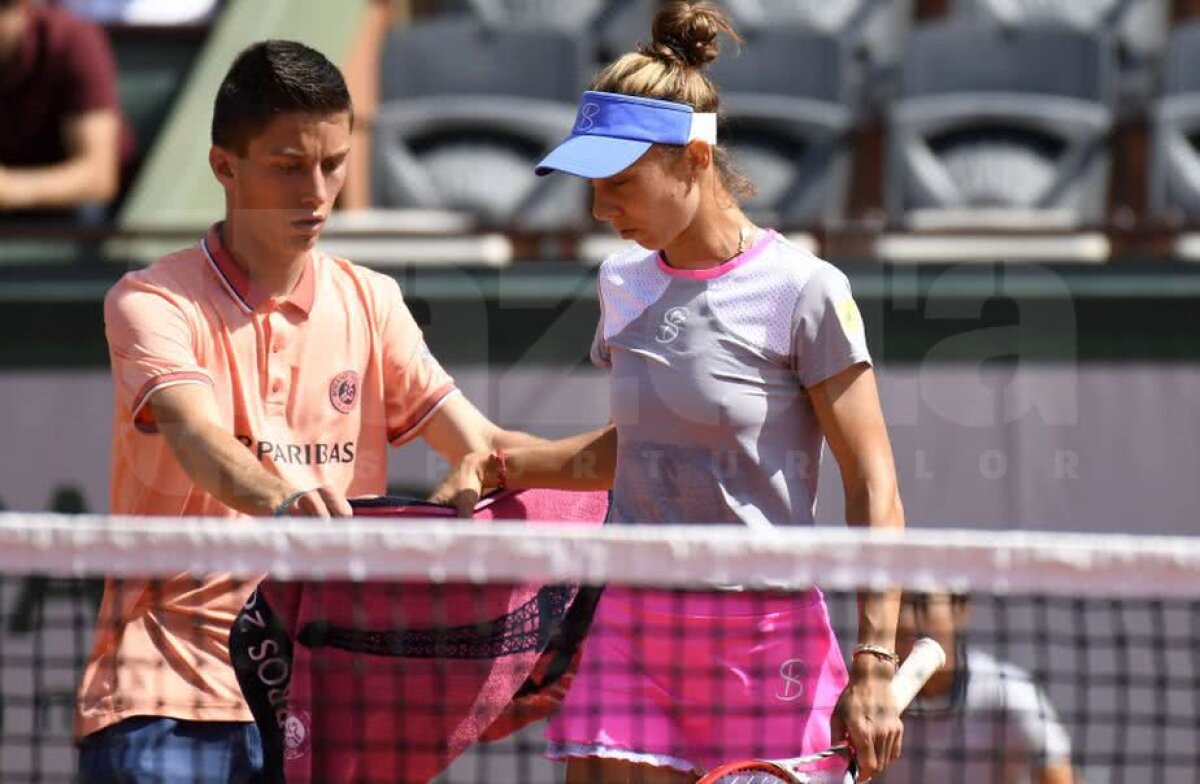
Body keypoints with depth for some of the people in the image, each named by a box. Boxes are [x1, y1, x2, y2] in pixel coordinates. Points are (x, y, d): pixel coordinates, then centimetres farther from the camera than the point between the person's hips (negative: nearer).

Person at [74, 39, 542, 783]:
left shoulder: (369, 302, 11)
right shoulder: (152, 303, -4)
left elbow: (479, 444, 3)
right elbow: (196, 437, -23)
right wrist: (283, 498, -44)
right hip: (166, 689, -4)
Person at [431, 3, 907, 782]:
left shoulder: (803, 291, -8)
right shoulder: (624, 282, 9)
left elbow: (874, 491, -8)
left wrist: (875, 664, -15)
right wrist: (504, 466, 13)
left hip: (765, 643, -5)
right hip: (629, 630, 5)